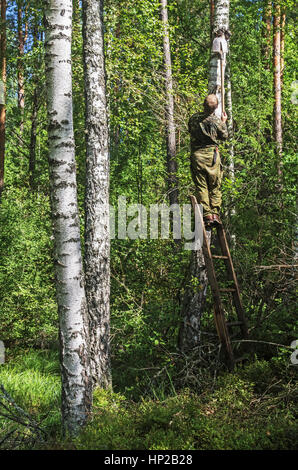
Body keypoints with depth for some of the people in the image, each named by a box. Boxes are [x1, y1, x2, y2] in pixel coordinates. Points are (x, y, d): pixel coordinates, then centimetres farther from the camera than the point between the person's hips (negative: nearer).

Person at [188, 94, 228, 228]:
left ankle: (207, 215, -3)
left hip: (196, 155, 1)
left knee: (201, 187, 2)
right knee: (215, 187, 8)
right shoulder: (216, 120, -7)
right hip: (212, 155, -1)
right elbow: (224, 136, 7)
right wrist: (224, 122, 23)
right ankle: (215, 214, 3)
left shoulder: (194, 118, -2)